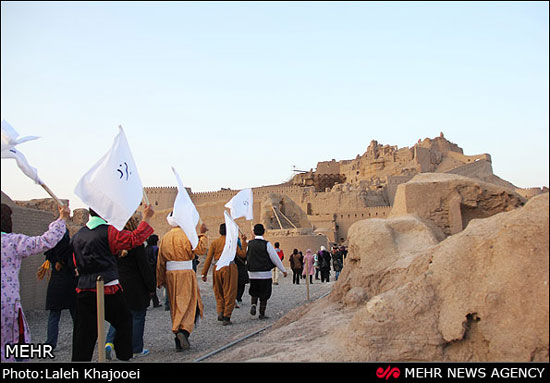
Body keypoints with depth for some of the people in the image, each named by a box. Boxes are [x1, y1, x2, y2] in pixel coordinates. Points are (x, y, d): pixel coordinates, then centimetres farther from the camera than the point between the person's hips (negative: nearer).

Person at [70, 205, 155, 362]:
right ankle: (124, 355, 17)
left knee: (83, 333, 6)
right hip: (108, 289, -5)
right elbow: (134, 239, -10)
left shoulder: (78, 235, 11)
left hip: (84, 290, 5)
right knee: (124, 320, 15)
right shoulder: (108, 231, -8)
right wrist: (146, 218, -2)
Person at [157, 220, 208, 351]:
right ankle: (184, 330, -25)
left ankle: (179, 342, 13)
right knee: (189, 303, -2)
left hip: (170, 275, 5)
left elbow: (160, 261, 12)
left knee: (175, 306, 11)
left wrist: (160, 280, 18)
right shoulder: (187, 235, -8)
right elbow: (201, 249, -18)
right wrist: (202, 234, -8)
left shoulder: (165, 237, 10)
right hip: (186, 274, -5)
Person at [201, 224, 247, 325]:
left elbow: (208, 258, 2)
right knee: (229, 294, 4)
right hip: (229, 268, -3)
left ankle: (220, 312, 2)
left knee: (219, 293, 18)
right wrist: (244, 242, 11)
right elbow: (242, 254, 2)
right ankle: (226, 317, 3)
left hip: (217, 269, 3)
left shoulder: (214, 243, 5)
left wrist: (204, 273, 5)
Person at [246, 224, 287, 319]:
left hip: (252, 273, 3)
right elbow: (275, 258, -5)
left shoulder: (249, 244, -1)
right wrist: (283, 270, 3)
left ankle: (253, 305, -5)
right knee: (264, 294, 8)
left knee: (254, 292, 20)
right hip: (265, 274, -3)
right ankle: (262, 314, 10)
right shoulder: (267, 244, -10)